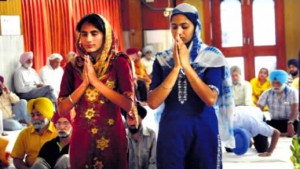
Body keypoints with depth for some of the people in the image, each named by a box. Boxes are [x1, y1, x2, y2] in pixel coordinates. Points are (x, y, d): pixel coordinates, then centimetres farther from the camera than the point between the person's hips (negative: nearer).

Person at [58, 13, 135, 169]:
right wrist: (84, 83, -16)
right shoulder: (73, 66, 1)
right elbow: (62, 109, -4)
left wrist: (96, 81, -18)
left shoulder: (119, 62, -6)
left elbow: (128, 104, -14)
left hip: (111, 137, -2)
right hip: (81, 138, 2)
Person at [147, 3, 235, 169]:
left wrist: (186, 65, -15)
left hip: (203, 130, -1)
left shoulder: (212, 57, -2)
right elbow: (153, 102, -8)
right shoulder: (162, 60, 3)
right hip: (171, 131, 1)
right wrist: (176, 67, -13)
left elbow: (211, 99, -15)